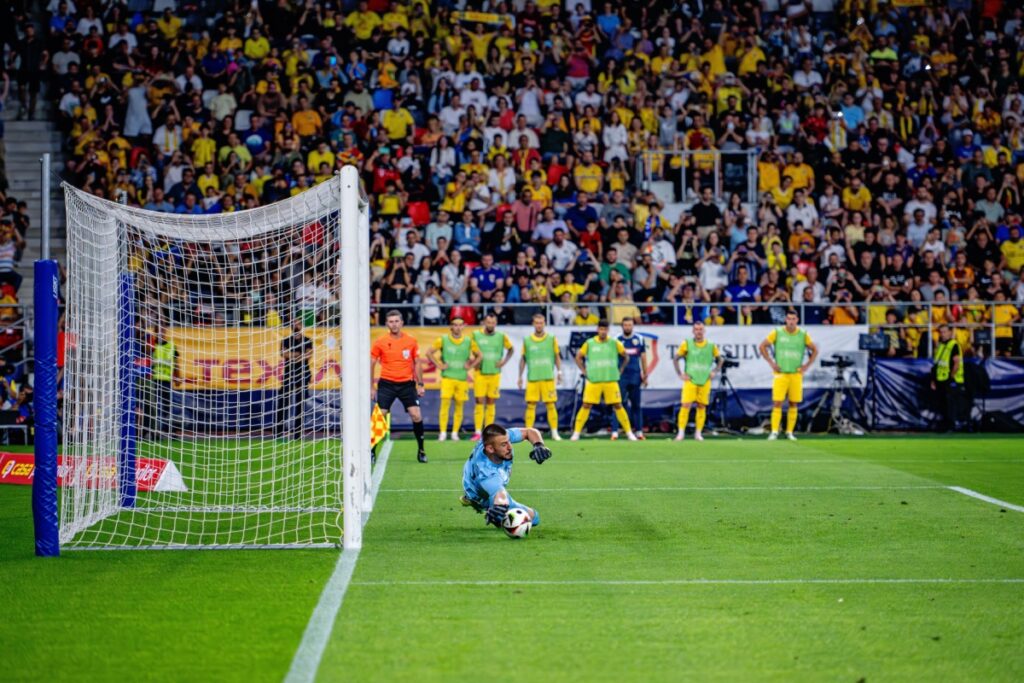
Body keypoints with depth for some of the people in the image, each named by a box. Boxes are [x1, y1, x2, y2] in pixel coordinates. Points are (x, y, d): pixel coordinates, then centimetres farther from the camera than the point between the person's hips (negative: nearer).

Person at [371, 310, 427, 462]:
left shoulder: (411, 341, 3)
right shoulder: (380, 342, -1)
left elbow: (416, 364, 11)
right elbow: (371, 364, 4)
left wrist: (420, 384, 6)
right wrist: (371, 387, 2)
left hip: (407, 384, 1)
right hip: (387, 384, -1)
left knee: (416, 416, -8)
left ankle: (421, 450, 7)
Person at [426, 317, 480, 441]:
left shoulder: (469, 342, 5)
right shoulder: (443, 340, -1)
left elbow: (478, 355, 18)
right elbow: (429, 353, 4)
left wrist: (470, 366, 4)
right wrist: (439, 365, -4)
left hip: (462, 378, 2)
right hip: (447, 377, -2)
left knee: (459, 406, 3)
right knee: (445, 404, -12)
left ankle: (455, 433, 11)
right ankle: (442, 433, -10)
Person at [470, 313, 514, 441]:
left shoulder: (501, 336, 2)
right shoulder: (476, 335, -1)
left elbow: (511, 349, 17)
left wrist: (504, 361, 4)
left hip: (495, 374, 1)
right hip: (480, 373, -1)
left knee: (491, 403, 3)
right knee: (479, 402, -6)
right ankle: (477, 432, -7)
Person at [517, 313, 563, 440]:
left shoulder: (551, 339, 4)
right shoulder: (527, 340, 6)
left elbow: (557, 357, 9)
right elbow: (523, 359, 12)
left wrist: (559, 371, -3)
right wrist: (520, 376, 9)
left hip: (548, 377, -1)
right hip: (532, 377, 1)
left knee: (551, 405, -1)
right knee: (531, 405, -1)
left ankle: (554, 432, 4)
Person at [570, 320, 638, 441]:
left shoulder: (614, 343, 1)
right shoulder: (589, 343, 1)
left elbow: (625, 356, 13)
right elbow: (579, 357, 12)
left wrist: (620, 370, 8)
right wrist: (584, 371, 4)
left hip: (611, 380, 0)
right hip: (593, 381, 0)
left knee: (617, 405, 0)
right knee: (586, 406, -3)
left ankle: (629, 433, 7)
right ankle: (576, 433, 2)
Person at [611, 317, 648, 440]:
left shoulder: (639, 340, 6)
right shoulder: (616, 340, 0)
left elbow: (643, 358, 11)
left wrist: (645, 376, 11)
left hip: (635, 376, 2)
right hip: (621, 376, -2)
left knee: (636, 405, 8)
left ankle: (639, 431, 13)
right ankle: (615, 431, -7)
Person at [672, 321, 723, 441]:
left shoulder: (711, 346, 5)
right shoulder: (687, 344, 0)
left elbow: (719, 360, 18)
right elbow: (675, 359, 6)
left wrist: (714, 372, 5)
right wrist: (680, 374, -2)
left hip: (705, 381, 2)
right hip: (690, 380, -2)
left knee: (702, 407, 3)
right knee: (686, 405, -10)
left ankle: (698, 433, 10)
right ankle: (681, 432, -6)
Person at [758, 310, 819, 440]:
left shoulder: (803, 335, 4)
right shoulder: (777, 333, 0)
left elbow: (815, 350, 15)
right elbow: (762, 347, 7)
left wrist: (806, 365, 5)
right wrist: (771, 363, 0)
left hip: (796, 374, 2)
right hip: (780, 374, -2)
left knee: (793, 404, 3)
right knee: (777, 403, -9)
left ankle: (789, 432, 10)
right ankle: (774, 432, -8)